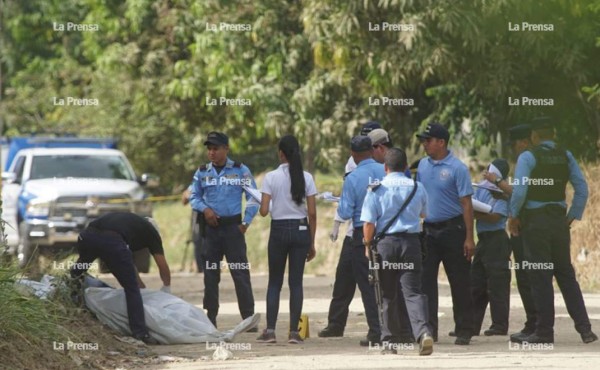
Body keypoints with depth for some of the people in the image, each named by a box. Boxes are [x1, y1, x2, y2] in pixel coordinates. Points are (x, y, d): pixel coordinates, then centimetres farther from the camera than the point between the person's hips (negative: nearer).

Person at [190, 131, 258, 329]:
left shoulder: (240, 170, 1)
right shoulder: (202, 172, 8)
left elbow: (253, 197, 3)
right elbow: (194, 197, 13)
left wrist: (246, 222, -4)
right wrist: (204, 209, -7)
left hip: (232, 226, -3)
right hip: (210, 228, 3)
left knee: (241, 273, -7)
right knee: (210, 274, 6)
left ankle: (248, 318, -6)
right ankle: (211, 318, 13)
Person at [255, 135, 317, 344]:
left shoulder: (271, 177, -6)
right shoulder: (306, 178, -1)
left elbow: (264, 211, -10)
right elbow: (312, 213, -1)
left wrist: (261, 204, 14)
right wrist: (312, 243, 6)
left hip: (279, 230, -1)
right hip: (301, 230, 1)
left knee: (275, 282, 8)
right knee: (296, 282, 4)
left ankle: (270, 330, 1)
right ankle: (294, 331, 1)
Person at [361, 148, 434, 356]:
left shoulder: (376, 189, -4)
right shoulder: (417, 188, 5)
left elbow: (368, 223, -9)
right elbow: (423, 213, 23)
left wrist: (368, 245, 5)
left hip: (386, 243, -1)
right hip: (411, 242, 1)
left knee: (387, 294, 10)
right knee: (412, 291, -3)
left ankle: (389, 340, 15)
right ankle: (423, 331, -25)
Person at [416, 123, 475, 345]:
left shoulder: (457, 168, -9)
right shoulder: (423, 166, 9)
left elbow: (466, 204, -10)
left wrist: (469, 238, -14)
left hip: (452, 230, -5)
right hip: (428, 230, 5)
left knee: (459, 282, 2)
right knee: (425, 279, 0)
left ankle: (464, 331, 9)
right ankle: (428, 329, 3)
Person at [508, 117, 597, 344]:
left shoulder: (528, 157, -9)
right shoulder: (566, 156, 7)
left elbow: (519, 190, -18)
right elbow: (582, 188, 4)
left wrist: (514, 215, -4)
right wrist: (573, 216, 11)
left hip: (535, 220, -5)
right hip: (559, 219, 5)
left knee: (540, 277, -1)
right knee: (566, 274, 12)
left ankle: (544, 332, 1)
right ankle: (584, 328, 7)